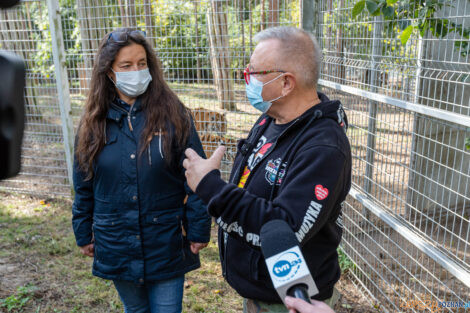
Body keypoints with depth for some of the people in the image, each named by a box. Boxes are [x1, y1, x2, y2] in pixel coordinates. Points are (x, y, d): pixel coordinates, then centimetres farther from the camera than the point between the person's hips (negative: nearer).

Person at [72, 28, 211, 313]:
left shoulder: (173, 114, -10)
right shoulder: (94, 122, -1)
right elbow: (83, 186, 8)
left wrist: (198, 230, -8)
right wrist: (84, 234, 11)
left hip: (167, 245, -2)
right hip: (117, 246, 3)